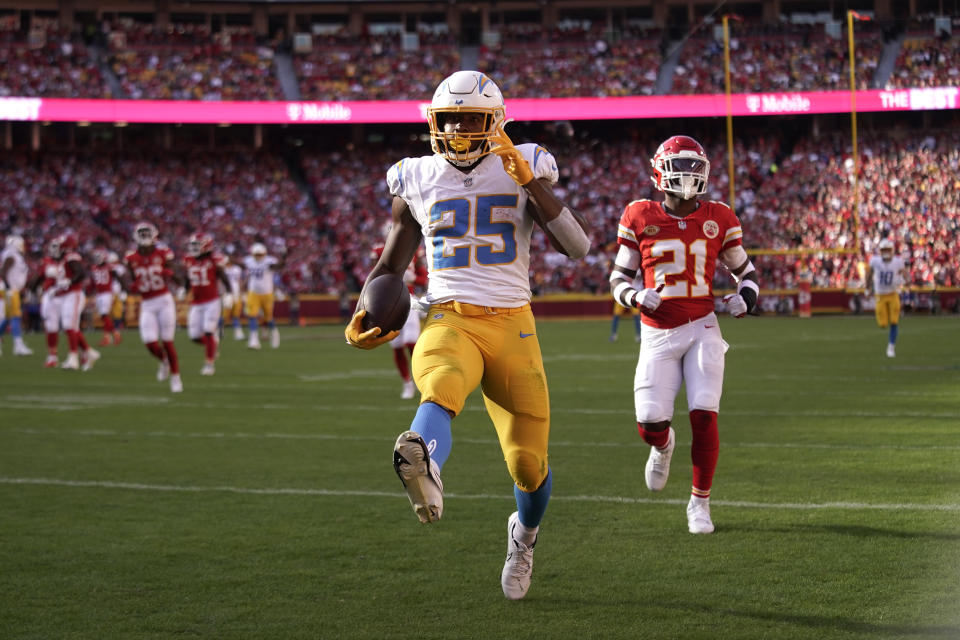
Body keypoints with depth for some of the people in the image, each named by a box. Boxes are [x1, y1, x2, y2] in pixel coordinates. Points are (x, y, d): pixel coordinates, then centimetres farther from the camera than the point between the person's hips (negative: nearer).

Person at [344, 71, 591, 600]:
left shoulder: (524, 170, 5)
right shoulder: (417, 180, 10)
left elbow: (577, 247, -7)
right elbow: (390, 264, 19)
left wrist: (531, 183, -17)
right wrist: (364, 317, 0)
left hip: (511, 324, 1)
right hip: (449, 321, 0)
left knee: (529, 463, 3)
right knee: (442, 386, -37)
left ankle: (524, 535, 38)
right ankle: (425, 472, -71)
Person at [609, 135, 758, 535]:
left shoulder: (718, 220, 2)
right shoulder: (640, 218, 0)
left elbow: (744, 269, 15)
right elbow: (619, 277, 8)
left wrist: (746, 297, -6)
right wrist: (635, 295, -13)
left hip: (701, 329, 0)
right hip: (658, 334, 0)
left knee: (704, 418, -11)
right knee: (651, 424, -7)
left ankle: (700, 502, 6)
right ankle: (662, 446, 34)